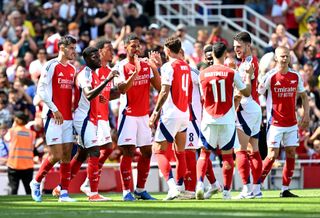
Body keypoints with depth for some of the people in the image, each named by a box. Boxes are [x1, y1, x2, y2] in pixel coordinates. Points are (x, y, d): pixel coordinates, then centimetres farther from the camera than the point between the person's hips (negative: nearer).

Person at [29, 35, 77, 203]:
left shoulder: (72, 69, 15)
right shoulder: (51, 66, -7)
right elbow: (41, 90, -12)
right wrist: (54, 109, -17)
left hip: (68, 118, 7)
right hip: (53, 117, -7)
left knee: (67, 155, 2)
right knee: (56, 155, -10)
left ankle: (64, 192, 5)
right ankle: (36, 182, 10)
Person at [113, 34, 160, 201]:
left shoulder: (147, 66, 9)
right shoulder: (121, 67, -7)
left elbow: (159, 87, 4)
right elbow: (122, 89, -21)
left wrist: (155, 68, -7)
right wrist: (135, 72, -29)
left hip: (143, 115, 6)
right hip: (128, 115, -6)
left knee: (147, 152, 7)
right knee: (128, 152, -10)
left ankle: (140, 190, 17)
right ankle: (126, 191, -8)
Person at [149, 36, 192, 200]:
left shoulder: (168, 66, -10)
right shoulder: (186, 67, 13)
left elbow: (165, 91, -17)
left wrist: (155, 112, -13)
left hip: (170, 114, -8)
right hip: (185, 113, 8)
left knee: (158, 150, -6)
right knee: (180, 152, 15)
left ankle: (172, 187, -21)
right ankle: (179, 187, 18)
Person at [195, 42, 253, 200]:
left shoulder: (203, 74, 0)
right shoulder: (231, 73, -6)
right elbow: (246, 92, 6)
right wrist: (248, 75, 19)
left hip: (209, 120, 1)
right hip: (227, 120, -1)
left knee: (204, 153, 10)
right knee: (227, 155, 7)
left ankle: (200, 183, -11)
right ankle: (226, 191, 7)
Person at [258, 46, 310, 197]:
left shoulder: (296, 76, 5)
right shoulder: (270, 76, -9)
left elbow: (303, 95, 17)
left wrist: (306, 114, 7)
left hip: (292, 123, 5)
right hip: (275, 123, -5)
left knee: (291, 154, 1)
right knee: (272, 155, -9)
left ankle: (285, 189, 7)